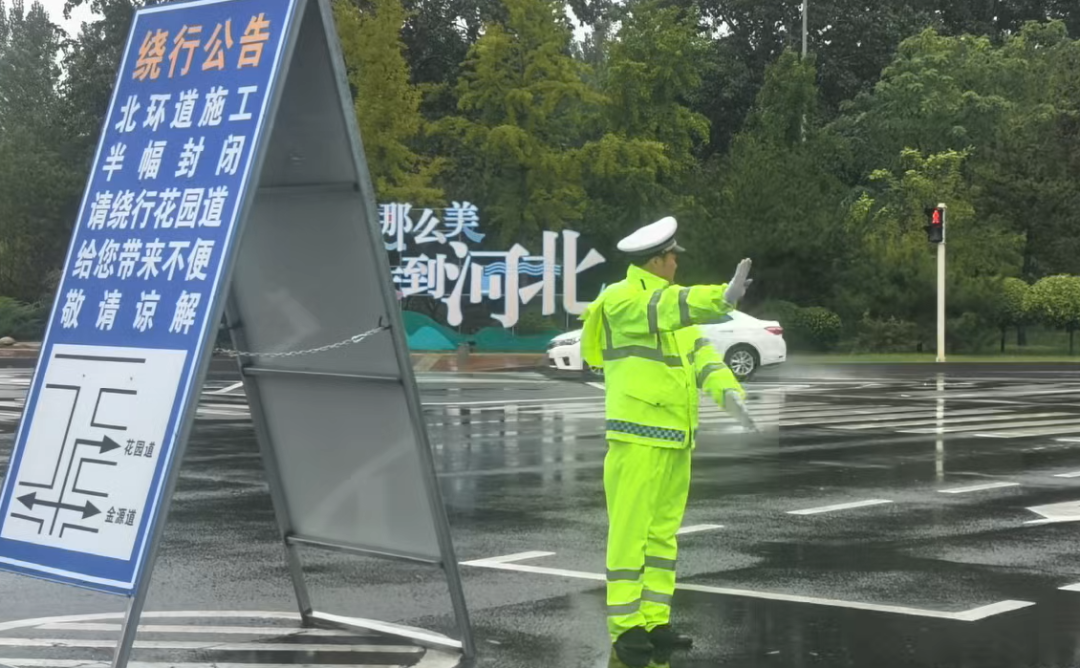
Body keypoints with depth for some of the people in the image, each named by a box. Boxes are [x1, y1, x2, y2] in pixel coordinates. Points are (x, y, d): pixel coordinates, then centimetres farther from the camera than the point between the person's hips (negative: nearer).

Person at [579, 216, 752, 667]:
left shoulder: (669, 301, 17)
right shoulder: (620, 298, -11)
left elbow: (697, 349, 7)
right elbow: (661, 312, -32)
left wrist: (726, 388, -12)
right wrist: (722, 299, -45)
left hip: (675, 437, 9)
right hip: (638, 435, -9)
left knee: (663, 531, 10)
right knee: (629, 532, -6)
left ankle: (654, 622, 16)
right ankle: (625, 628, -2)